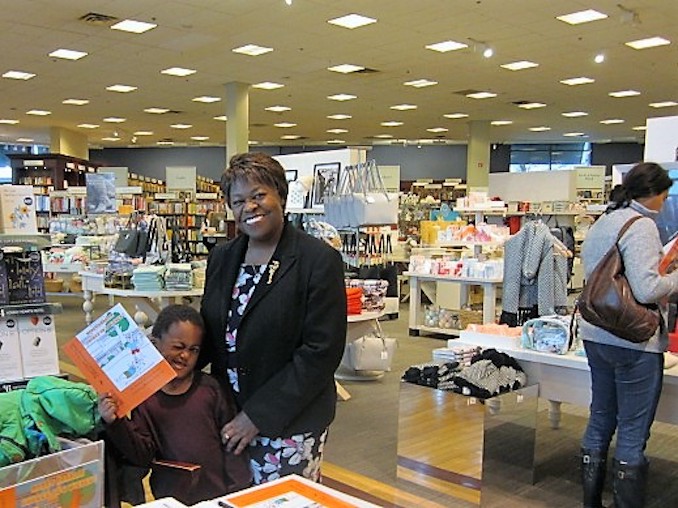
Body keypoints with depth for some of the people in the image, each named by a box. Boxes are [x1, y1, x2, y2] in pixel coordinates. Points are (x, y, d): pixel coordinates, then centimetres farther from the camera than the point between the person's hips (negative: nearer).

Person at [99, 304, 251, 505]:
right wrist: (116, 424, -17)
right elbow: (142, 455, -4)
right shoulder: (144, 395, -2)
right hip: (172, 496, 2)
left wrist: (239, 488, -6)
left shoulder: (209, 387, -4)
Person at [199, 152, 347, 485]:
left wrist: (259, 415, -17)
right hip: (228, 418, 5)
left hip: (291, 424, -5)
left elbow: (321, 352, -16)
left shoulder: (319, 260, -13)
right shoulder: (221, 258, 8)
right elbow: (210, 333, 14)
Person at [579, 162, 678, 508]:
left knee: (600, 421, 17)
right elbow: (646, 290, -24)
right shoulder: (641, 226, -15)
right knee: (633, 433, 3)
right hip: (634, 340, -9)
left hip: (596, 335, 9)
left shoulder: (600, 224, 11)